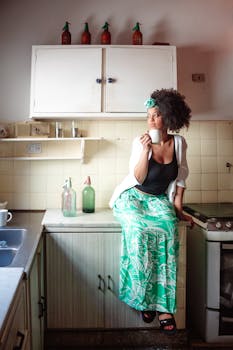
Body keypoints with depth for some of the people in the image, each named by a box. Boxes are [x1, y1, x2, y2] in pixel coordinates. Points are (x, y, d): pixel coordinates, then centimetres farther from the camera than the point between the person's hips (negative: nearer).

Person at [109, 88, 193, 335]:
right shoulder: (140, 142, -7)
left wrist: (178, 208, 6)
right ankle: (143, 297, -22)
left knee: (168, 229, -32)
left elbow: (181, 178, 10)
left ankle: (164, 304, -26)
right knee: (137, 228, -35)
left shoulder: (179, 143, 1)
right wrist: (146, 151, -23)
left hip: (160, 200, 2)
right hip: (132, 197, -1)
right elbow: (138, 179, -11)